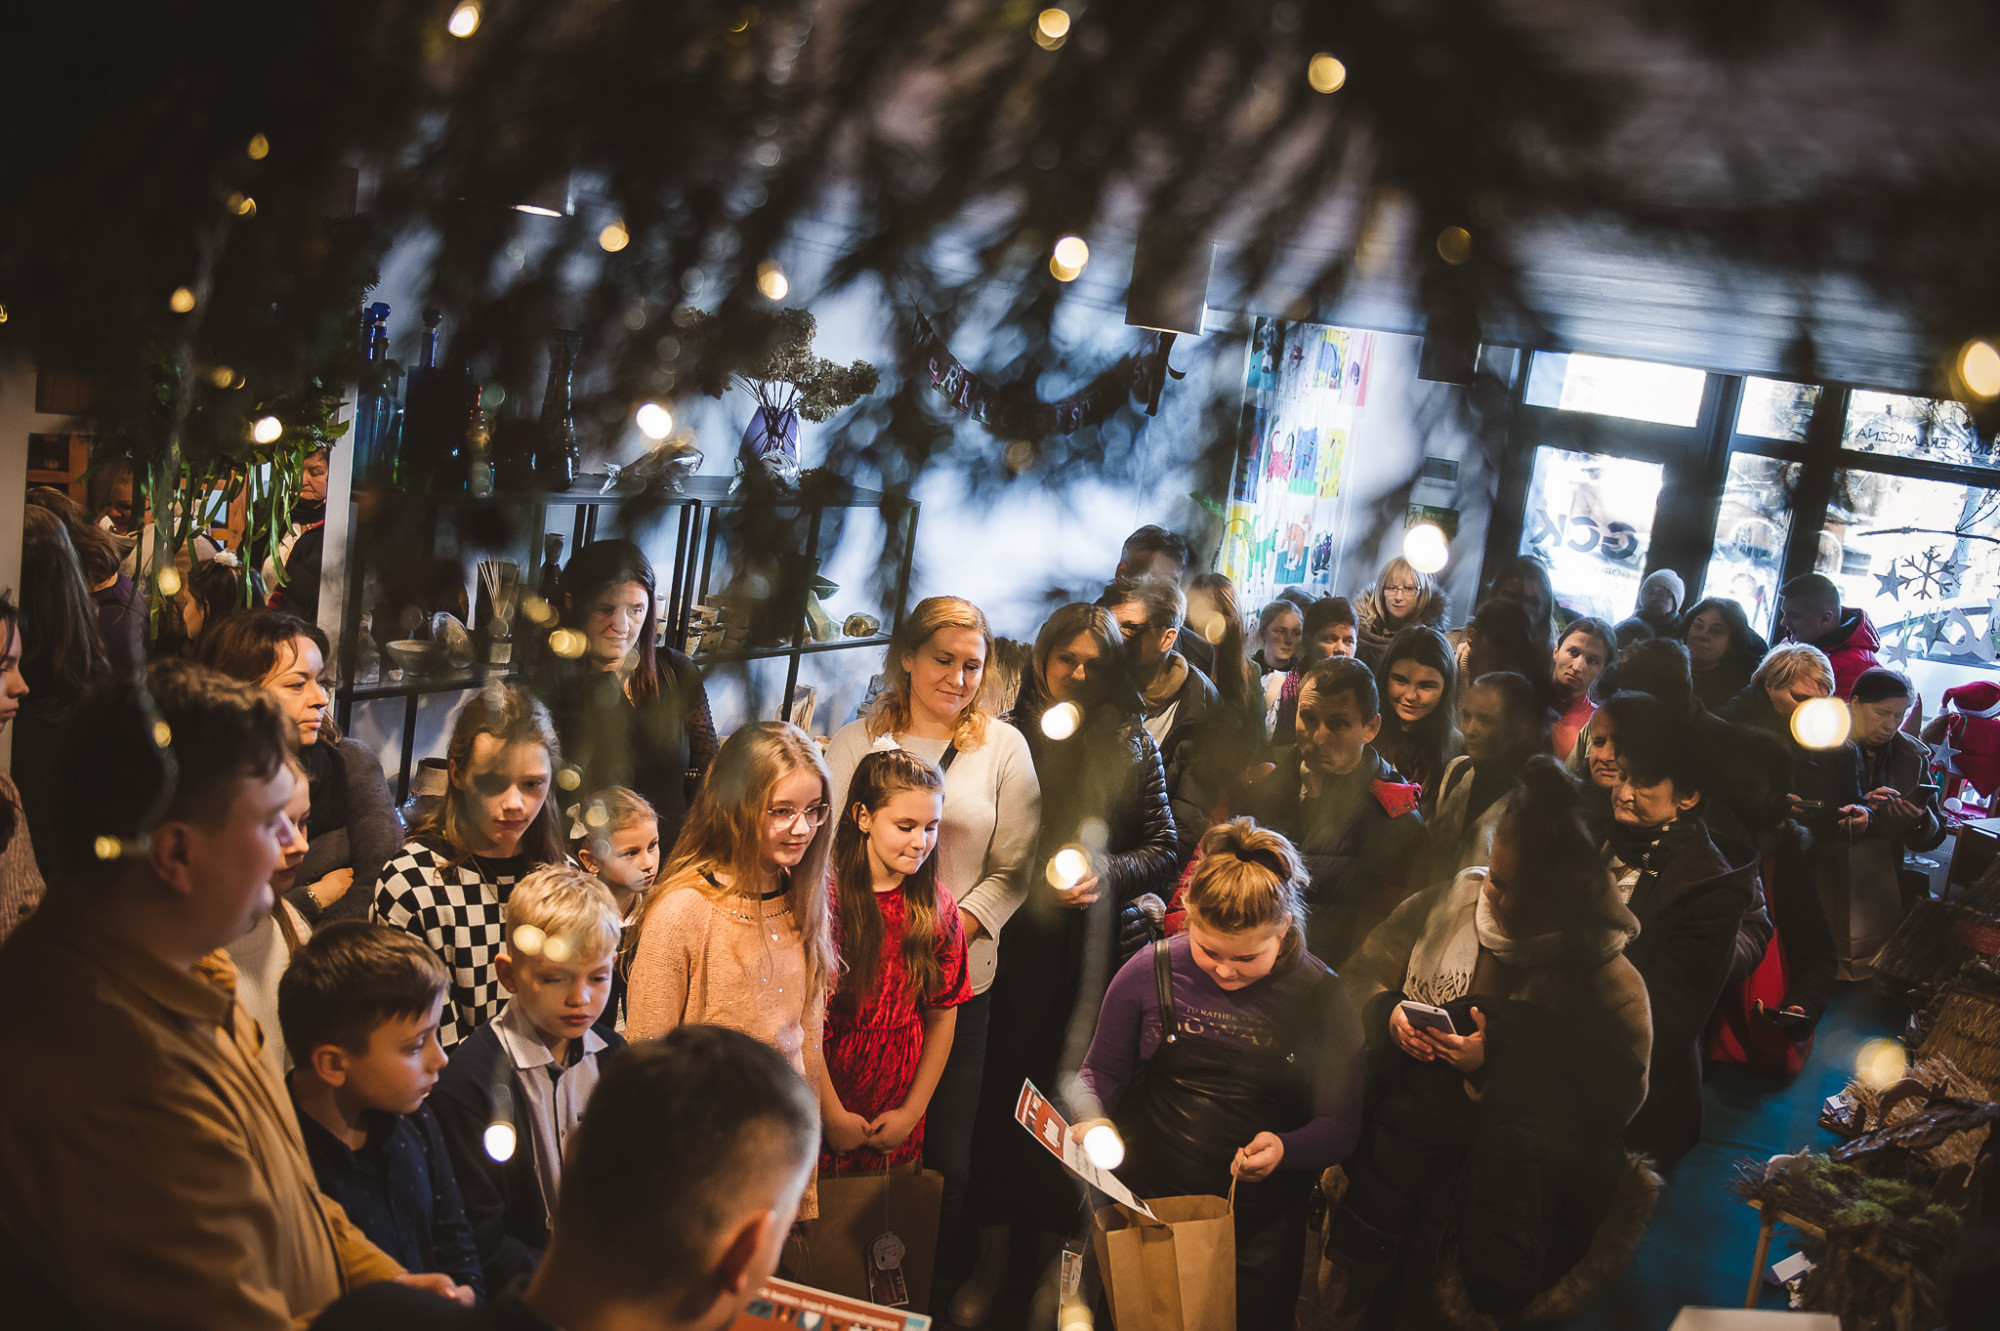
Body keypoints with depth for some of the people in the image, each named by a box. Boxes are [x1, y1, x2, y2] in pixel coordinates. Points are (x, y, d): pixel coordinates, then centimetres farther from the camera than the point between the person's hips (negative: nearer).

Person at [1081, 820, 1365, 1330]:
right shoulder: (1149, 972, -9)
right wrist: (1086, 1124, -16)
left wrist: (1286, 1149, -25)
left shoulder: (1322, 998, -10)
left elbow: (1341, 1125, -5)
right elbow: (1102, 1072, 4)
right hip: (1145, 1207, 1)